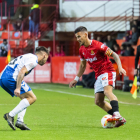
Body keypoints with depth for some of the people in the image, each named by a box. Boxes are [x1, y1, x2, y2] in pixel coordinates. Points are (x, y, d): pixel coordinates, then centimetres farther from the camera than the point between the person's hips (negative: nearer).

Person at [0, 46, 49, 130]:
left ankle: (20, 121, 3)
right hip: (11, 77, -10)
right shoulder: (33, 60, -3)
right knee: (32, 98, -6)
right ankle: (11, 115, -15)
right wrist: (18, 88, -22)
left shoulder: (28, 57, 27)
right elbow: (21, 72, -16)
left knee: (25, 98, 18)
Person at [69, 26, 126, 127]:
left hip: (108, 71, -8)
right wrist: (76, 79, 23)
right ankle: (119, 119, 1)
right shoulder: (82, 50, 8)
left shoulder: (97, 45, -15)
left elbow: (114, 55, -14)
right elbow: (82, 66, 24)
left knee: (107, 91, -33)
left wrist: (120, 68, -26)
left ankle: (117, 115, -48)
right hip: (98, 76, 8)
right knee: (98, 101, 0)